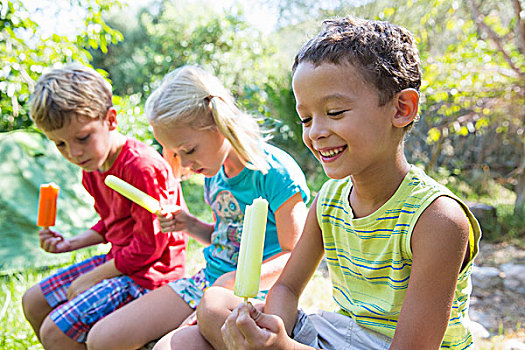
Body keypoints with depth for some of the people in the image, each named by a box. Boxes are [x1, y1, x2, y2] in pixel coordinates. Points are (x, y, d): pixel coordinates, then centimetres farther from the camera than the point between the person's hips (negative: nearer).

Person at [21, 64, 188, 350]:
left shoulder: (143, 168, -26)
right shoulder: (92, 167, 4)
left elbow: (149, 246, -23)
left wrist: (91, 278, -14)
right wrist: (70, 244, 6)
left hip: (147, 273, -10)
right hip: (119, 260, 10)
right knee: (33, 302, 16)